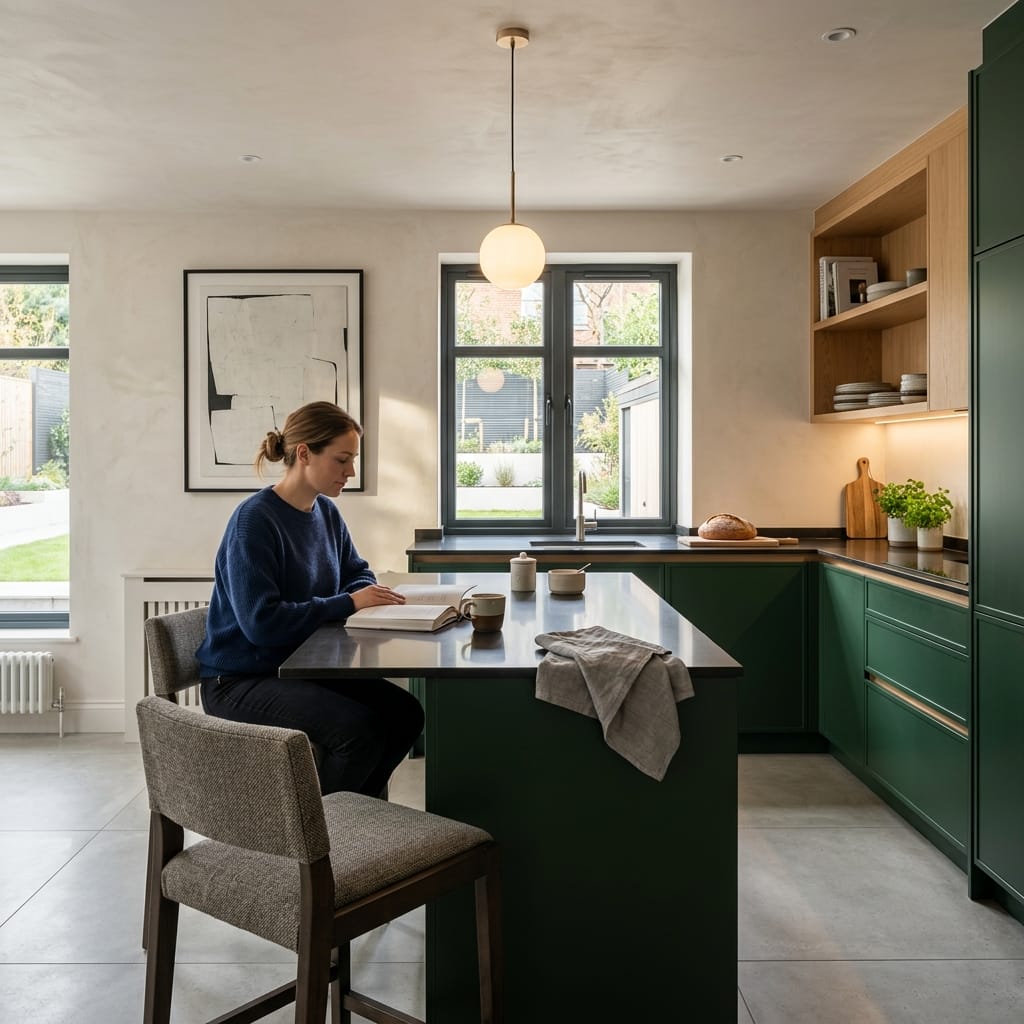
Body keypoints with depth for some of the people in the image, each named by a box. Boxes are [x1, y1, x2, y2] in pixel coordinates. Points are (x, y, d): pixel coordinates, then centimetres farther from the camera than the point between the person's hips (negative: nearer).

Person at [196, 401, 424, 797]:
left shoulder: (326, 512, 5)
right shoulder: (254, 520, -19)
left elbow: (357, 571, 20)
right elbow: (262, 623, -26)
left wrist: (369, 594, -4)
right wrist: (347, 603, -22)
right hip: (240, 681, -8)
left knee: (404, 713, -9)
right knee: (360, 728, -27)